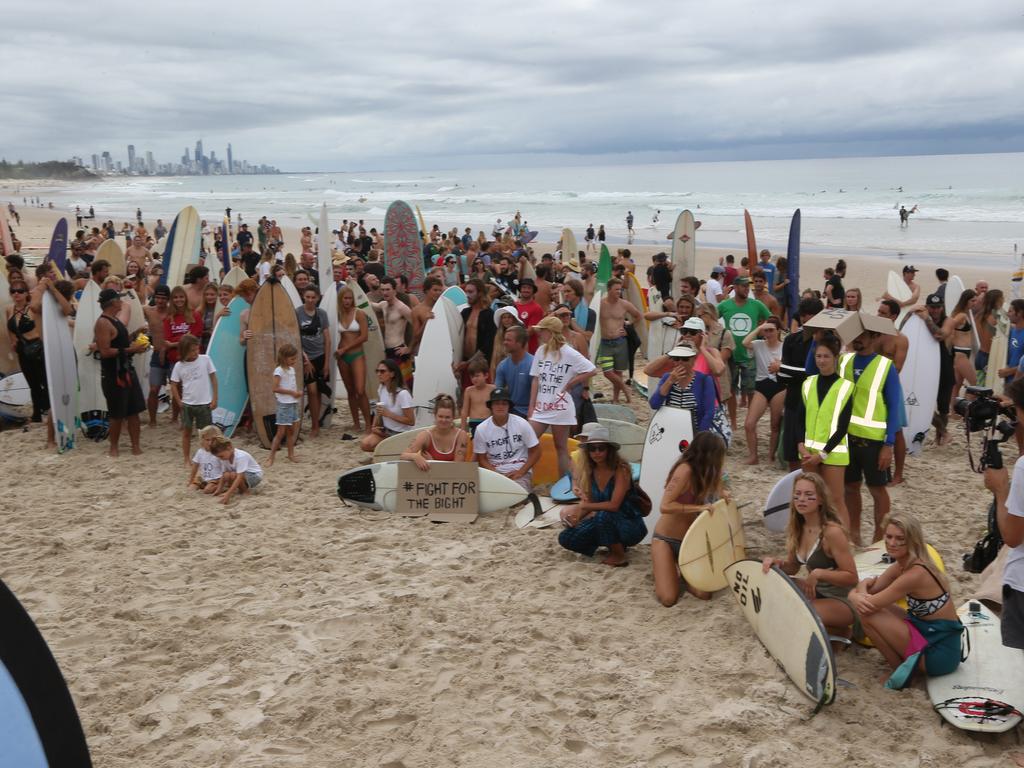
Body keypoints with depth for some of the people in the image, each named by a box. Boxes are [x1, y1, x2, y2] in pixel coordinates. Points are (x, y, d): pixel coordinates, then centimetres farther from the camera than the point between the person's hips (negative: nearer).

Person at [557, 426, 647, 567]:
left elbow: (614, 505, -28)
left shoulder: (621, 470, -20)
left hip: (631, 527, -7)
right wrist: (577, 517, -14)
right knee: (566, 538, -8)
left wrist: (584, 506, -22)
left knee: (603, 516, -38)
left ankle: (619, 556, -13)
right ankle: (613, 545, 7)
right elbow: (589, 503, 5)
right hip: (606, 523, 7)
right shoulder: (590, 471, -1)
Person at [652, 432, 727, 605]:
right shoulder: (685, 470, -25)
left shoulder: (703, 472, 1)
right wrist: (699, 507, -35)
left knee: (704, 593, -10)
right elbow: (665, 506, -32)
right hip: (665, 539, -7)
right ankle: (665, 570, 16)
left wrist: (722, 494, -1)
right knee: (668, 598, -15)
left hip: (688, 540, 7)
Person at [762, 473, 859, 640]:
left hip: (843, 600, -8)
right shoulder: (797, 527, -1)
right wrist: (776, 562, -11)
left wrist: (818, 573, -33)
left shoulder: (832, 532, -24)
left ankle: (845, 631, -3)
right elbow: (792, 567, 11)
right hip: (817, 591, 8)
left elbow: (851, 577, -20)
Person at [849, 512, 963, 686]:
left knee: (868, 616, -15)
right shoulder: (901, 566, 3)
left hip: (940, 653, -9)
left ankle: (900, 666, -1)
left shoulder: (916, 574, -24)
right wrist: (857, 596, -18)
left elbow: (871, 605, -22)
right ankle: (906, 662, 3)